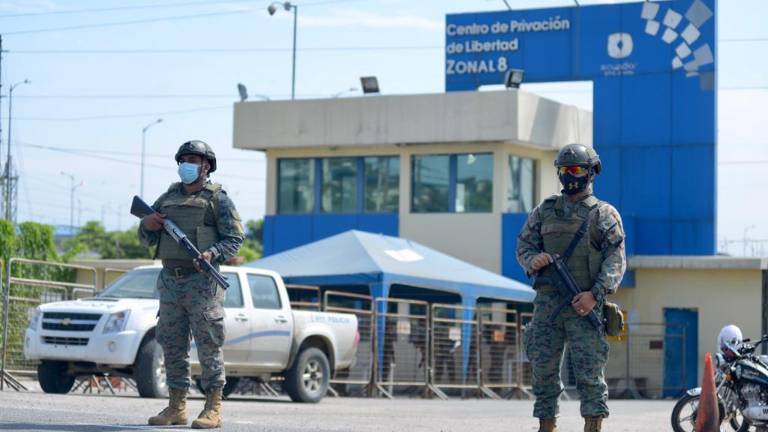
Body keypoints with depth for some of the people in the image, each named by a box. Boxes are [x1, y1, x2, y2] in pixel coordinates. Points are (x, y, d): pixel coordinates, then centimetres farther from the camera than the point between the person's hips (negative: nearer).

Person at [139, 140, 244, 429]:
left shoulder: (218, 199, 0)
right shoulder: (168, 198, 16)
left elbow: (235, 238, -5)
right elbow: (147, 239, 20)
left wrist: (212, 254, -23)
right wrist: (148, 225, -3)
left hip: (202, 283, -6)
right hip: (170, 282, 6)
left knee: (208, 345, -5)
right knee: (172, 346, 7)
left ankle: (213, 408, -3)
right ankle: (176, 407, 12)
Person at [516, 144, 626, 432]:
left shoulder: (603, 214, 4)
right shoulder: (545, 211, 16)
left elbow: (616, 259, -4)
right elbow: (523, 243, 18)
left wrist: (596, 294, -16)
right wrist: (532, 260, -7)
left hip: (584, 303, -4)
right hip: (547, 302, 4)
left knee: (589, 371, -9)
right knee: (544, 369, 5)